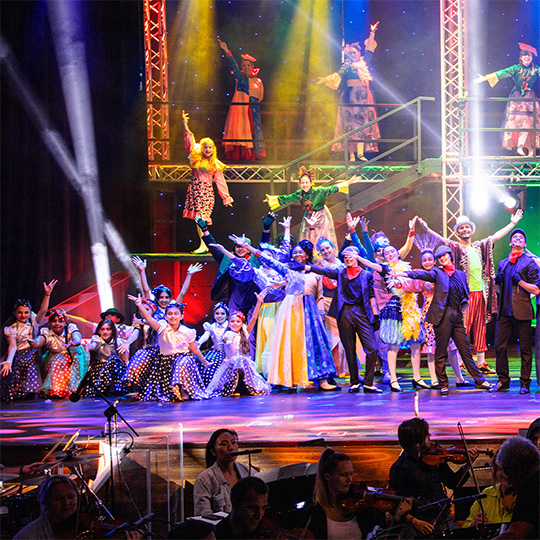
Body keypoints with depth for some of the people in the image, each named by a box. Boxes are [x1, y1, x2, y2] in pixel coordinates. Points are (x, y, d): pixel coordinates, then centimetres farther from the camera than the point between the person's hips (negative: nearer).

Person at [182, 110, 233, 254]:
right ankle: (204, 244, 8)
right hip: (194, 188, 4)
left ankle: (203, 246, -13)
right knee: (197, 218, 2)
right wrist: (185, 123, 5)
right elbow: (189, 139, 9)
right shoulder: (196, 157, 9)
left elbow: (220, 182, 6)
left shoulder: (215, 165, 3)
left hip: (205, 190, -4)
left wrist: (226, 197, 7)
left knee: (202, 217, -12)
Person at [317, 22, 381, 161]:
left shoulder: (364, 62, 14)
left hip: (364, 96, 5)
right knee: (351, 123, -7)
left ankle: (360, 152, -7)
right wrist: (327, 78, -29)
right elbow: (339, 73, -12)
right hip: (351, 96, -5)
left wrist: (372, 33, 25)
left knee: (363, 123, -3)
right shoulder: (348, 65, 1)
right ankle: (351, 154, -9)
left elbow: (369, 50, 23)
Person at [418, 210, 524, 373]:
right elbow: (441, 239, -14)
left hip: (480, 292, 5)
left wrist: (513, 223, 30)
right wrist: (427, 229, -30)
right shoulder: (455, 247, 1)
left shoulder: (479, 246, 16)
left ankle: (481, 363, 14)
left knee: (480, 329, 9)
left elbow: (496, 236, 25)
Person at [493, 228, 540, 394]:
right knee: (499, 346, 0)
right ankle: (503, 381, 10)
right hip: (504, 311, 5)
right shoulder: (502, 264, 20)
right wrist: (498, 281, 7)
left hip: (521, 311, -5)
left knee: (525, 348, -1)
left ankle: (525, 383, 4)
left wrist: (519, 281, -15)